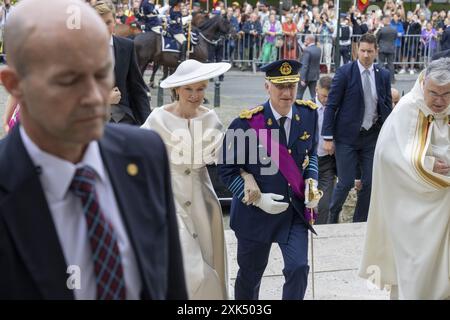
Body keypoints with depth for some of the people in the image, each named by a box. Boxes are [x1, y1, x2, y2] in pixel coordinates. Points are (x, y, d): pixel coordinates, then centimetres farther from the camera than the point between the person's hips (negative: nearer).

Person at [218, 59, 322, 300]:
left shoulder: (308, 114, -5)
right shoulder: (247, 123, -18)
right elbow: (226, 169, -11)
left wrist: (311, 182, -4)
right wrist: (257, 198, -18)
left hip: (296, 209, 3)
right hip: (256, 212, -2)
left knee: (298, 268, -10)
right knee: (251, 273, 14)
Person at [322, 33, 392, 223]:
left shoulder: (383, 75, 4)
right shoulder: (345, 72, -7)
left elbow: (388, 107, 11)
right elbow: (331, 106, -7)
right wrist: (328, 137, -10)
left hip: (373, 136, 4)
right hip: (347, 136, -4)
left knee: (370, 183, 5)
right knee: (346, 183, -5)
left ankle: (359, 223, 21)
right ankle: (332, 218, 21)